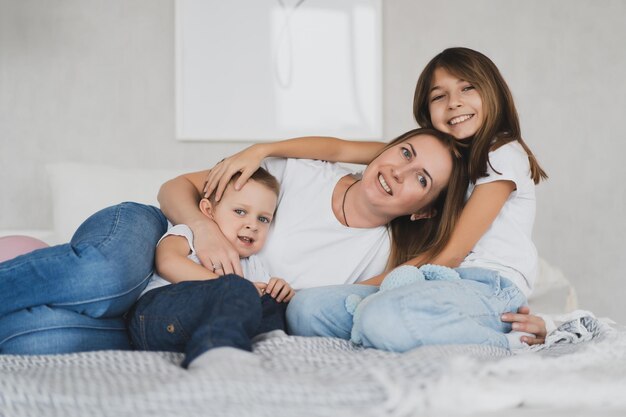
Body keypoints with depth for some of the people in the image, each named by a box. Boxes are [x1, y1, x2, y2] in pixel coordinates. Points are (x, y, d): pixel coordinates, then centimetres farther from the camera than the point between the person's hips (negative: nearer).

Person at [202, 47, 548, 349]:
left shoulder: (505, 155, -2)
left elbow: (450, 254, -7)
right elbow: (341, 149, 11)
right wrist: (261, 150, -1)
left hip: (491, 284, -7)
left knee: (383, 319, -38)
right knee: (305, 308, -14)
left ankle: (510, 341, -19)